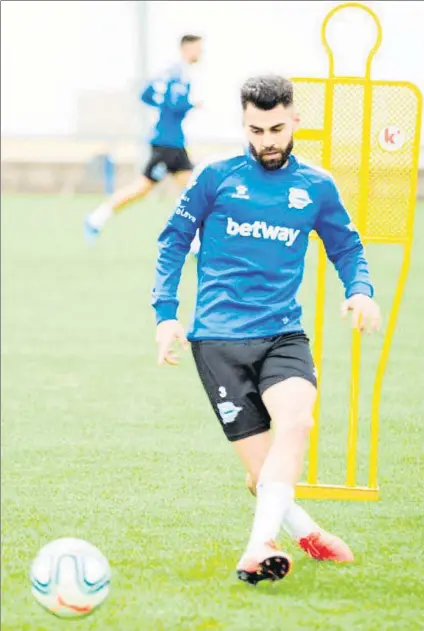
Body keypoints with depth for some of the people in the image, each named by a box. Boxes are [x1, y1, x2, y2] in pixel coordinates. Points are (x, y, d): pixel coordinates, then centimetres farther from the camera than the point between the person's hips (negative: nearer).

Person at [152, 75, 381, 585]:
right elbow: (174, 240, 10)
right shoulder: (216, 177, 5)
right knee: (263, 473, -8)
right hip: (218, 339, -1)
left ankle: (259, 548, -34)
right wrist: (165, 313, 1)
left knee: (296, 421, -30)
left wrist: (360, 290, 1)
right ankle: (304, 532, 19)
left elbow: (346, 247, 22)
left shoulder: (316, 187, 10)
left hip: (283, 334, 1)